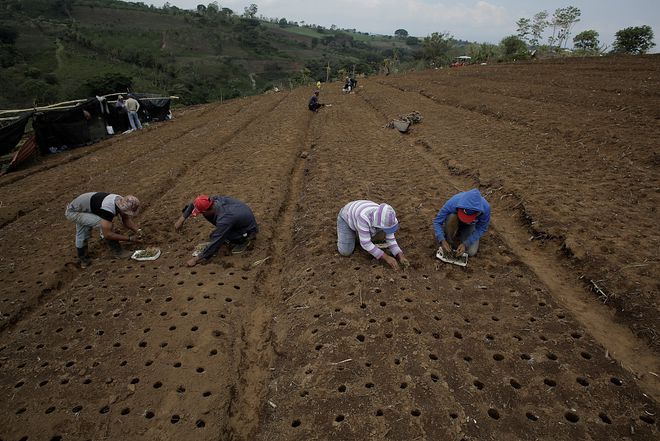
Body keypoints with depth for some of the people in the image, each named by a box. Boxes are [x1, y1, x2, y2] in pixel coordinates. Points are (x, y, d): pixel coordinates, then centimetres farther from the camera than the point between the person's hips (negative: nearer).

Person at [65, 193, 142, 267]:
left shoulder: (122, 202, -16)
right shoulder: (108, 209, -42)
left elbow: (127, 220, -2)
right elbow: (107, 234, -39)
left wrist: (137, 230, -18)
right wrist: (130, 238, -35)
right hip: (73, 212, -9)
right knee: (102, 224, -26)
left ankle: (83, 259, 45)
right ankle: (117, 251, -12)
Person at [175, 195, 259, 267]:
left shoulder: (224, 219, -36)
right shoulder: (214, 200, -17)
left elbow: (215, 243, -29)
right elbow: (194, 205, 2)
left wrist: (197, 259, -20)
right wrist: (182, 219, 1)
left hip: (249, 230, -7)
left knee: (214, 236, -19)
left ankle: (244, 240, -2)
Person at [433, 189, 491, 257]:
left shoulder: (485, 208, -36)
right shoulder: (452, 203, -39)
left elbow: (482, 228, -22)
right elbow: (437, 221, -29)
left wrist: (465, 244, -31)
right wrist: (442, 241, -43)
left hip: (469, 225, 1)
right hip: (455, 222, 0)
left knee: (471, 252, -17)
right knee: (452, 217, -37)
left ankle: (460, 233, 12)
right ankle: (450, 242, -11)